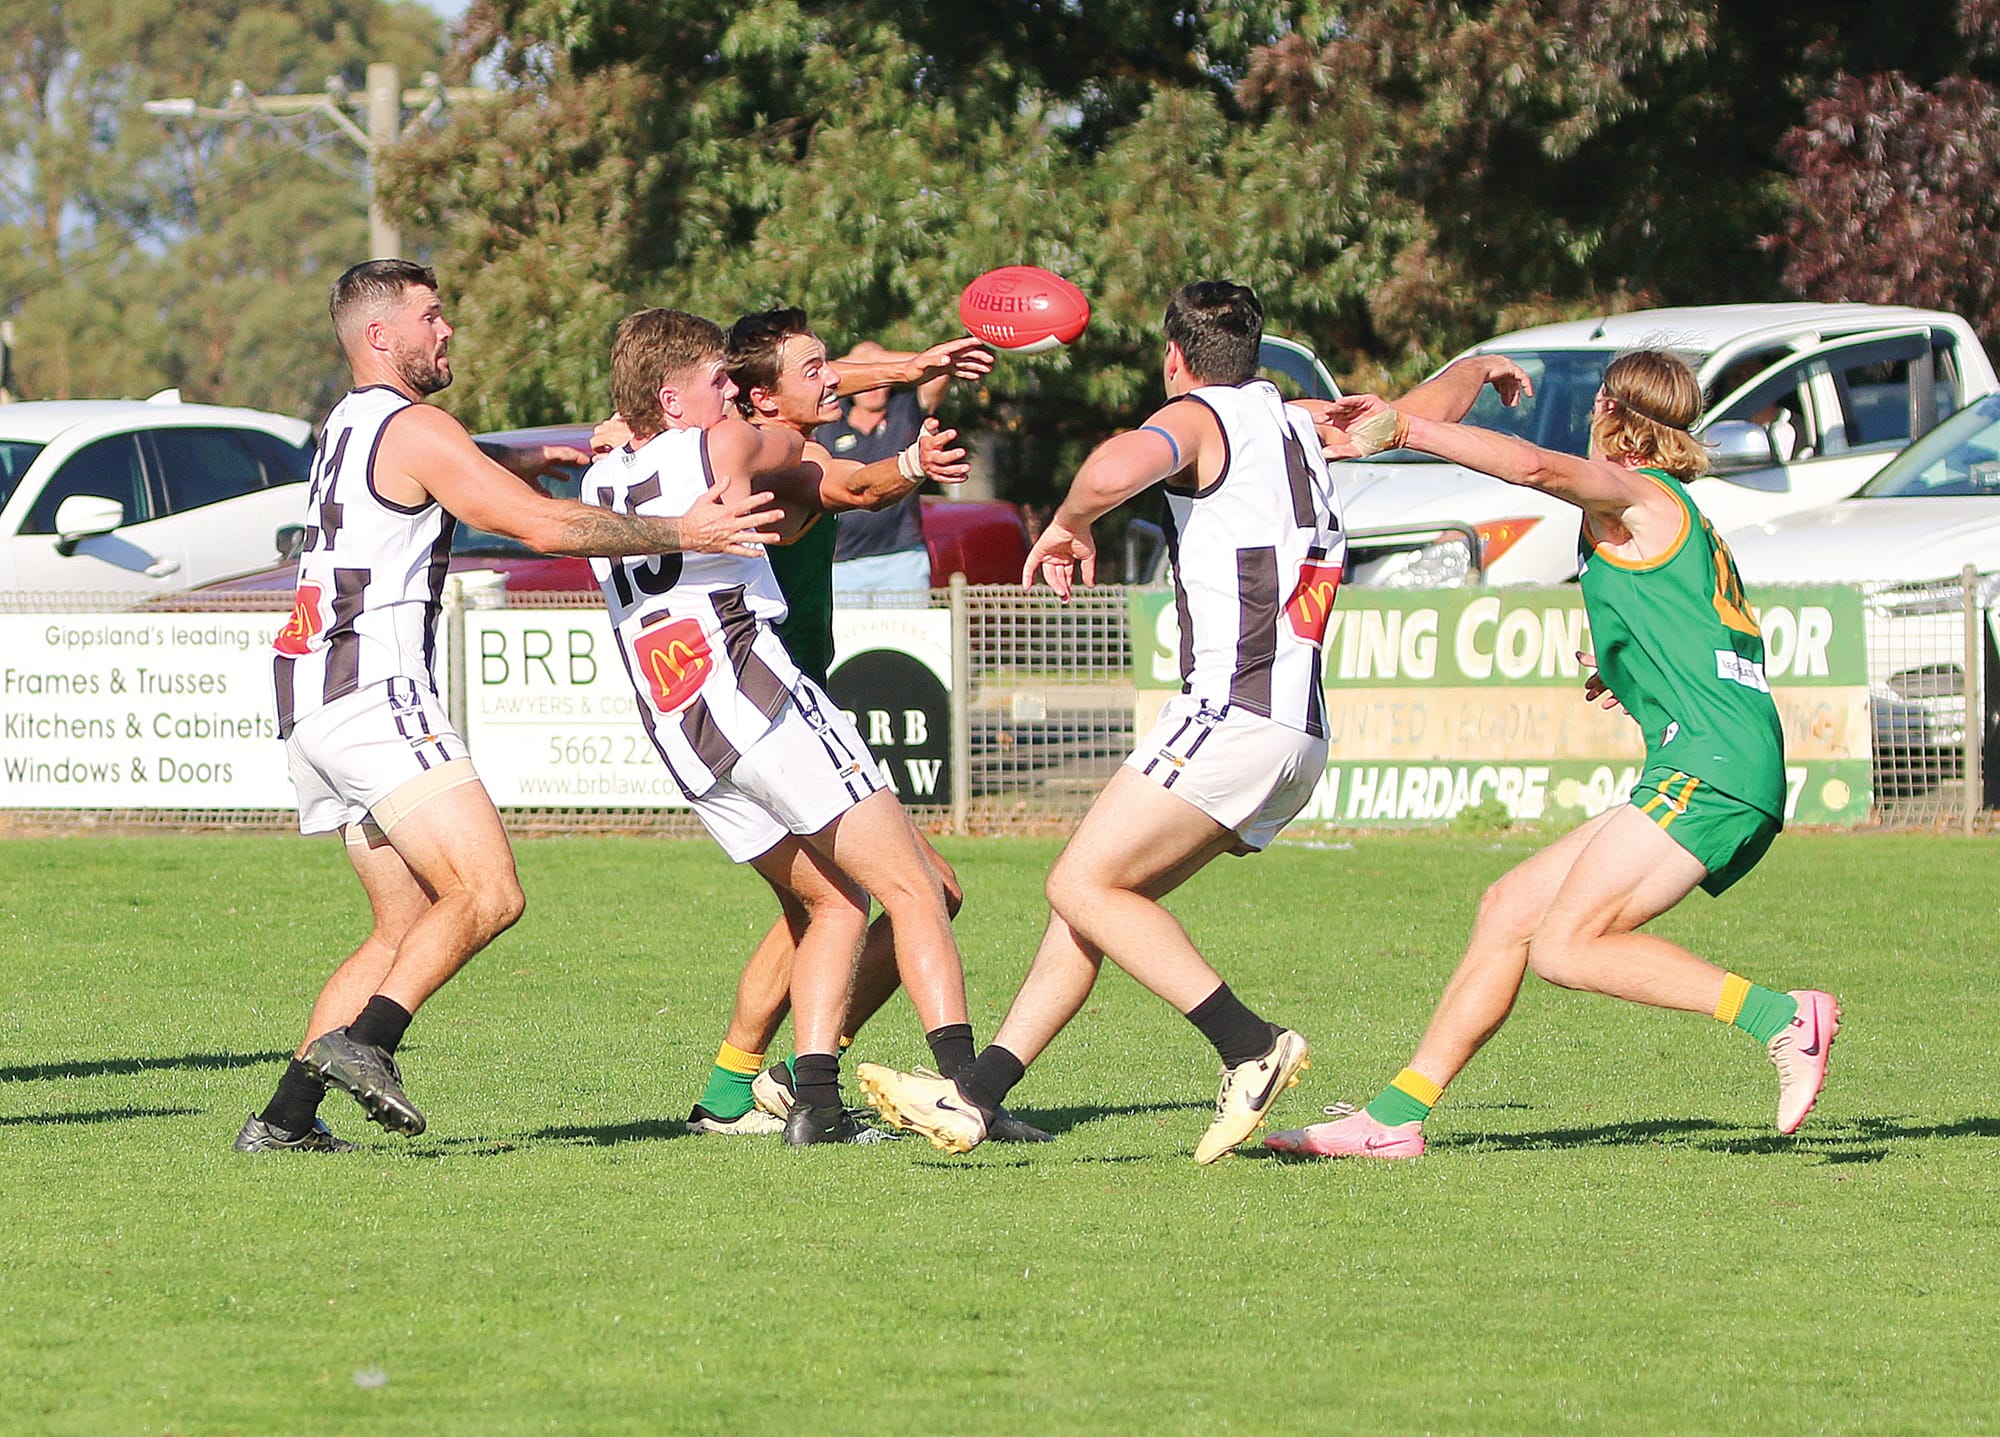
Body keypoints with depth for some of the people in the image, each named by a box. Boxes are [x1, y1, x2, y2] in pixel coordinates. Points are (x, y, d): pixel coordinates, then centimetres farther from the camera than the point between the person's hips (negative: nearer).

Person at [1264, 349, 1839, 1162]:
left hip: (1712, 765, -10)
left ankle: (1781, 1017, -22)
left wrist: (1404, 430, -18)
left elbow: (1536, 466, -21)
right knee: (1510, 909, 9)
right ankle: (1396, 1116, 9)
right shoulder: (1685, 524, 28)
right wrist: (1631, 676, 30)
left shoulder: (1633, 494, -1)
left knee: (1565, 949, -19)